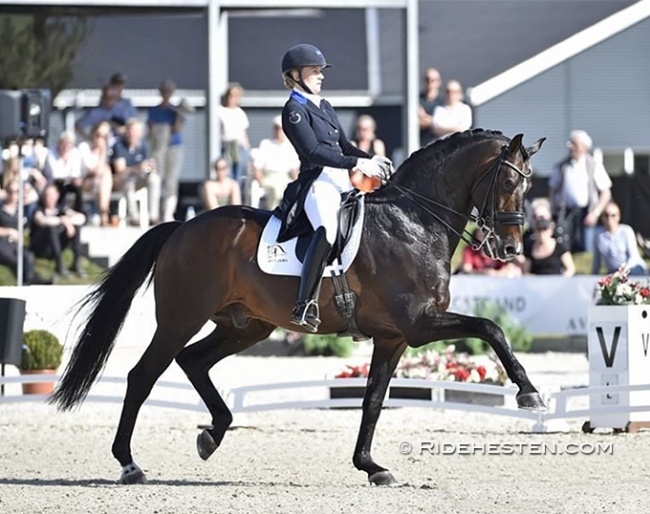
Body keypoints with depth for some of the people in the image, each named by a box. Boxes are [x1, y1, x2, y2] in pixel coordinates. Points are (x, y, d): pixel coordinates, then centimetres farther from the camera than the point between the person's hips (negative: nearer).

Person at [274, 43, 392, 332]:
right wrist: (357, 164, -20)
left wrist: (373, 161, 6)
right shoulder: (294, 110, -4)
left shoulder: (324, 107, 23)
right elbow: (313, 152, -15)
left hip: (342, 181, 10)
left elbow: (344, 146, 25)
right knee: (328, 228, -38)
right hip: (317, 182, -10)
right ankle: (305, 305, -43)